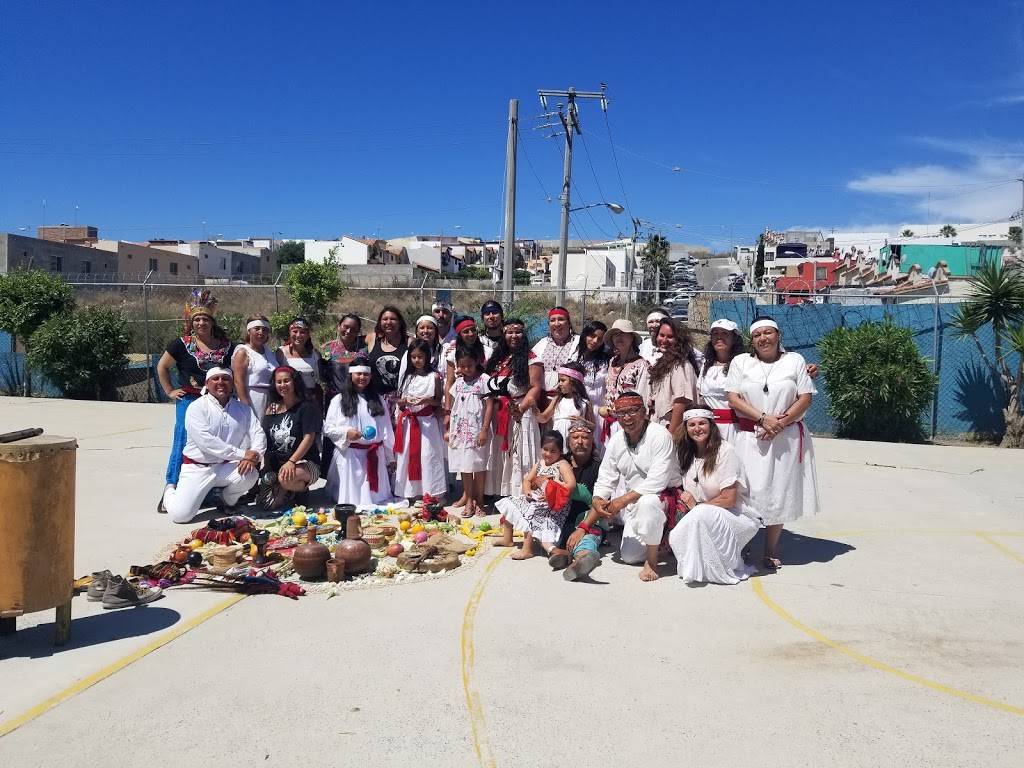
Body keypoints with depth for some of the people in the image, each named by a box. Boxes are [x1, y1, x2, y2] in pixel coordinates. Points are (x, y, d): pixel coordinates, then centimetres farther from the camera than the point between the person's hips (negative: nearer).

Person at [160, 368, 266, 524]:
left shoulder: (242, 409, 7)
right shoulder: (197, 407, -7)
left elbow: (258, 434, -1)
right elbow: (205, 441, -19)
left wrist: (254, 455, -24)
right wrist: (242, 454, -23)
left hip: (227, 467, 3)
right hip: (198, 468, -3)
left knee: (250, 474, -28)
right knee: (181, 514, -17)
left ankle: (228, 500, 6)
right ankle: (170, 492, 21)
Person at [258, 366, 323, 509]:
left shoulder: (307, 406, -4)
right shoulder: (272, 409, 12)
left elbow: (309, 438, -14)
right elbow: (264, 439, 11)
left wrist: (291, 462, -26)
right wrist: (263, 467, -3)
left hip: (304, 462, -4)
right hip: (274, 465, 4)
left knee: (286, 478, -38)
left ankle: (301, 489, -3)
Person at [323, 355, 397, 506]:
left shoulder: (377, 400, 11)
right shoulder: (339, 400, 0)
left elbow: (386, 429, 11)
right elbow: (328, 428, -2)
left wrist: (390, 457, 9)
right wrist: (346, 432, -20)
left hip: (374, 455, 3)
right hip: (349, 455, -3)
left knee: (376, 498, 5)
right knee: (351, 497, -3)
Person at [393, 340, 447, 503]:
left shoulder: (434, 377, -3)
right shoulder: (407, 376, 9)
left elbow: (439, 402, 0)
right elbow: (398, 402, 11)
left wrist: (427, 400, -17)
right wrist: (405, 400, -10)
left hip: (427, 422, -4)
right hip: (408, 422, 4)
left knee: (427, 456, -4)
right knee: (408, 456, 6)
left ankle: (430, 493, 3)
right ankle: (410, 492, 16)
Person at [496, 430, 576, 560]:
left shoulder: (562, 464, -11)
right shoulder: (540, 463, 12)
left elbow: (571, 485, -24)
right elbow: (527, 480, 16)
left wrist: (551, 493, -26)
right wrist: (527, 491, -6)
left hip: (552, 504, -9)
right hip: (535, 498, 9)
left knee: (530, 514, -30)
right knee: (508, 504, 9)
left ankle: (527, 549, -20)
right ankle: (507, 539, 23)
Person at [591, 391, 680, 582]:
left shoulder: (659, 435, -20)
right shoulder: (616, 441, 1)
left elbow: (657, 481, -29)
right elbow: (605, 478, 3)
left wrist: (624, 500, -31)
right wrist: (597, 500, -19)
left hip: (664, 496, -7)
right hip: (634, 504, 7)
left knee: (647, 502, -41)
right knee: (629, 557, 1)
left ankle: (652, 561, -21)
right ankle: (660, 542, 30)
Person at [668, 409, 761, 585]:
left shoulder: (725, 451, -13)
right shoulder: (687, 455, 8)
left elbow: (729, 499, -17)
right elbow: (688, 498, 10)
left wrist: (696, 506, -11)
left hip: (738, 517, -6)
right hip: (703, 520, 6)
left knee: (702, 513, -35)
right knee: (676, 538, -23)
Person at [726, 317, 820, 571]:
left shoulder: (795, 361, 7)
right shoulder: (740, 362, 7)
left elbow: (805, 398, 0)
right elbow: (733, 398, -2)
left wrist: (781, 422, -13)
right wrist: (763, 418, -14)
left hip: (786, 438, 0)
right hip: (750, 438, 0)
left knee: (779, 493, 4)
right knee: (748, 491, -4)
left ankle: (771, 549, 15)